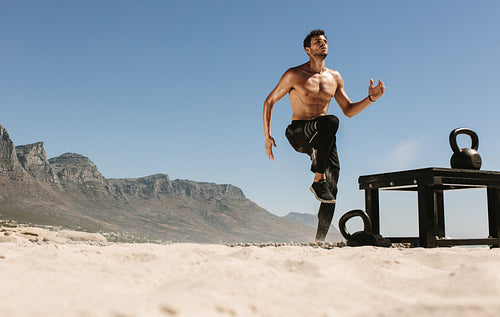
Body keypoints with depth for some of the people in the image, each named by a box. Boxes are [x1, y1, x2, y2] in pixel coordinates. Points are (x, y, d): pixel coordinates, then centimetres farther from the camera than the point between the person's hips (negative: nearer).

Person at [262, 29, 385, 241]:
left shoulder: (334, 78, 14)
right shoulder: (295, 75, 0)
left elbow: (349, 110, 18)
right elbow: (269, 101, 3)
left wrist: (370, 99, 0)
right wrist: (267, 136, -2)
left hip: (321, 139, 5)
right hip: (298, 134, -5)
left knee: (332, 188, -10)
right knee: (331, 121, -37)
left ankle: (320, 240, -1)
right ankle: (318, 181, -30)